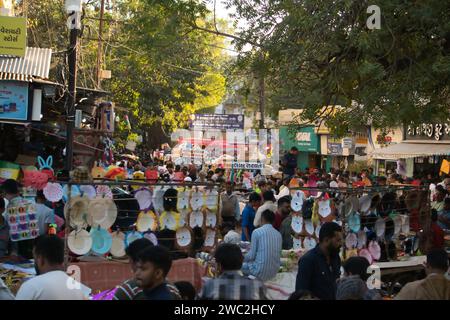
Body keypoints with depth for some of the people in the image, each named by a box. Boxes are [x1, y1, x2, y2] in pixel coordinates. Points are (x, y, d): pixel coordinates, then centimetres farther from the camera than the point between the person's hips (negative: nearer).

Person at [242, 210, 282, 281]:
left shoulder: (257, 232, -11)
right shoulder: (278, 234, 5)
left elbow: (251, 256, -10)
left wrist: (242, 259, 12)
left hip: (261, 272, -6)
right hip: (274, 272, 6)